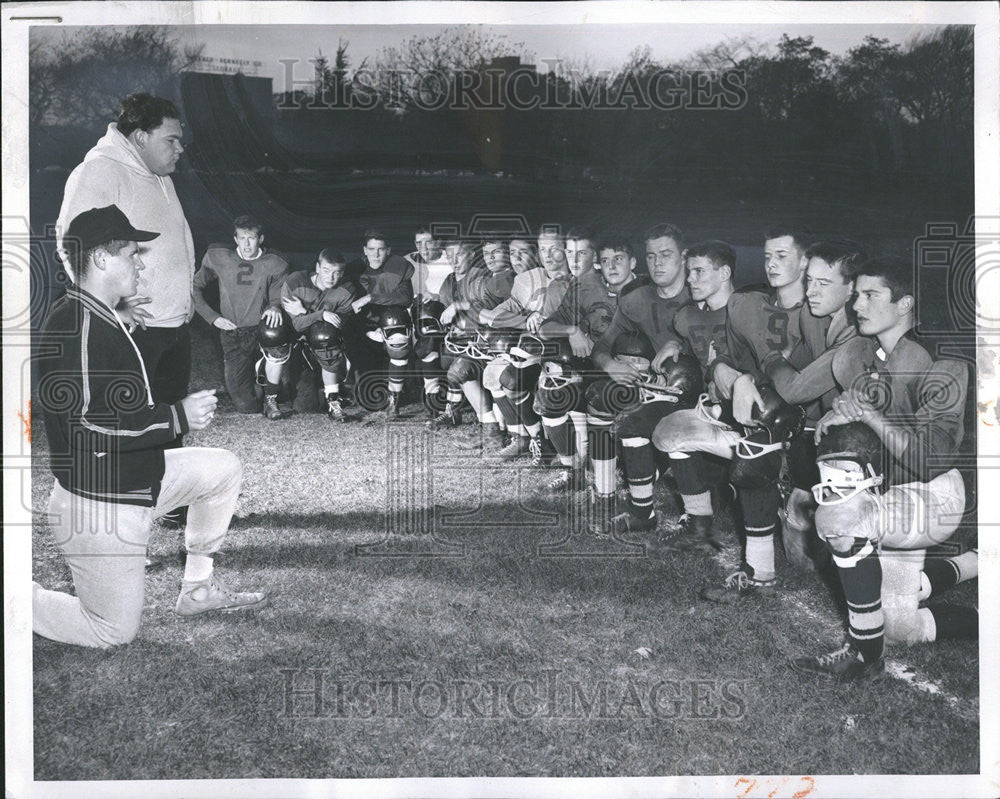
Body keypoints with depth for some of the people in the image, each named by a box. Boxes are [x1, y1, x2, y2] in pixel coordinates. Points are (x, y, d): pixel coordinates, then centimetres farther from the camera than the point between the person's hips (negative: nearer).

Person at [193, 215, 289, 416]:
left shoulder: (275, 264, -1)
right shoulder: (218, 258, 1)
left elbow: (279, 297, 1)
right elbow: (195, 287, 10)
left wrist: (275, 307, -24)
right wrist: (213, 317, -2)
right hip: (232, 336, 0)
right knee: (246, 406, -10)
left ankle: (271, 398, -14)